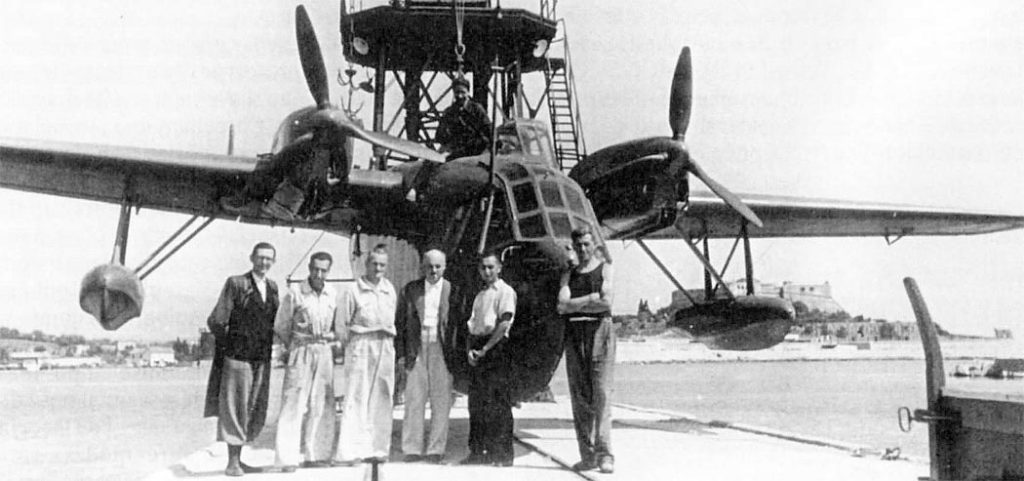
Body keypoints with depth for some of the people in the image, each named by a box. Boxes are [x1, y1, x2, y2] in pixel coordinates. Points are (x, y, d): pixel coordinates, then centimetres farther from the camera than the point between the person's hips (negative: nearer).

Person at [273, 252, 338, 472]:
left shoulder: (332, 294, 4)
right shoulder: (295, 293, -8)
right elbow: (280, 326, 1)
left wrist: (330, 342, 5)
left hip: (325, 353, 4)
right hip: (301, 353, -4)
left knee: (317, 406, 9)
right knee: (293, 404, -7)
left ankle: (310, 455, 18)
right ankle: (287, 458, -5)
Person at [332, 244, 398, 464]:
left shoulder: (390, 290, 11)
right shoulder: (353, 291, -4)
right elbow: (341, 325, -1)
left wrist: (389, 339, 6)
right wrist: (349, 345, 1)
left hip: (385, 347, 5)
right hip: (361, 346, -5)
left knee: (382, 400, 7)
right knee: (356, 399, -6)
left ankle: (377, 448, 15)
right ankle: (350, 451, -4)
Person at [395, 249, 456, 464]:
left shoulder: (453, 290, 5)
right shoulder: (409, 290, 8)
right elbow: (400, 323, 9)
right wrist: (401, 353, 2)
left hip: (442, 351, 0)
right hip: (416, 351, 1)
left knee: (441, 403, 2)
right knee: (414, 401, 0)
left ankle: (436, 450, 10)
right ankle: (412, 450, 7)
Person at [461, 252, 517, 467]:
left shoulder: (505, 291, -2)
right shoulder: (480, 295, 21)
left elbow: (504, 324, -12)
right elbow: (471, 325, 16)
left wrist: (485, 349, -14)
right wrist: (469, 349, -1)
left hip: (496, 347, -7)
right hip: (477, 349, 7)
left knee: (499, 403, -6)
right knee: (476, 402, 7)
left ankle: (503, 453, -1)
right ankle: (478, 451, 14)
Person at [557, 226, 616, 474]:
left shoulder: (605, 269, 8)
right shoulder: (569, 275, 17)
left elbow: (606, 303, -8)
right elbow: (562, 306, 1)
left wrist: (574, 304, -3)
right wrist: (591, 298, -8)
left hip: (599, 330, -4)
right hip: (574, 334, 4)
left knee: (601, 394, -10)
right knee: (579, 397, 2)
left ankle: (604, 454, -11)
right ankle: (587, 455, 6)